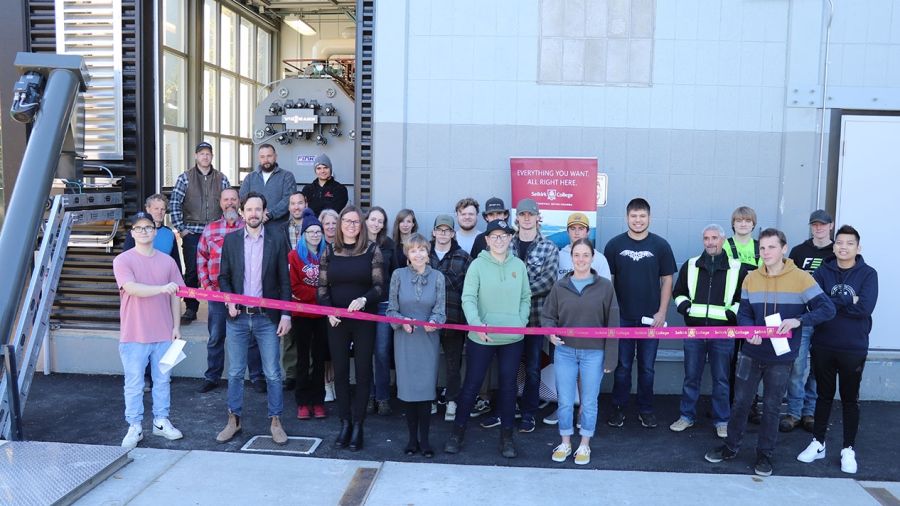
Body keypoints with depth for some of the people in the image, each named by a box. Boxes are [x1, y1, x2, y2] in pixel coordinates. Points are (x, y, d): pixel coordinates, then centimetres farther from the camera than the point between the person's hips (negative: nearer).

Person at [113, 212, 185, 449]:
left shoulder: (167, 261, 6)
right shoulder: (123, 260, -4)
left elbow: (175, 295, 8)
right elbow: (132, 288, -20)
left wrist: (176, 326, 5)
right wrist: (161, 288, -33)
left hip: (164, 334, 3)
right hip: (134, 335, -3)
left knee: (162, 380, 13)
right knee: (134, 384, 5)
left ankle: (161, 421, 27)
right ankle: (135, 427, 17)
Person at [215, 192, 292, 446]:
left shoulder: (276, 240, 0)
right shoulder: (231, 240, 4)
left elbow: (284, 280, 0)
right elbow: (223, 276, 9)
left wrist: (286, 315, -5)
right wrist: (229, 300, -8)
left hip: (267, 317, -1)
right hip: (238, 317, 1)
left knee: (273, 374, 4)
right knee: (235, 373, 10)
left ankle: (275, 421, 17)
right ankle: (234, 420, 25)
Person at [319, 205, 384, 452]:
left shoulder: (372, 250, -2)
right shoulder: (329, 251, 5)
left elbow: (379, 286, -5)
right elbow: (322, 286, 7)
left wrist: (364, 300, -23)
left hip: (364, 320, -2)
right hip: (336, 320, 2)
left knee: (363, 371, 3)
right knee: (340, 371, 7)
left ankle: (358, 424, 12)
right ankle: (345, 422, 19)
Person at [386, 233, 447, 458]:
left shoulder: (437, 277, 0)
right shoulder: (398, 275, -2)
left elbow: (440, 310, -2)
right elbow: (391, 310, 1)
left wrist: (433, 321, -23)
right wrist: (402, 321, -18)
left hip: (428, 339, 0)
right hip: (404, 339, 0)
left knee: (426, 388, 1)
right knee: (407, 388, 3)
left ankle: (424, 439, 15)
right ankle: (412, 438, 18)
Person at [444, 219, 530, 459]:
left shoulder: (518, 265, 4)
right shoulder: (477, 264, -5)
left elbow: (526, 298, 10)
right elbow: (468, 298, -12)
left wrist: (522, 322, -2)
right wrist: (476, 323, -27)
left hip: (513, 339, 3)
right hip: (482, 338, -2)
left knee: (508, 385, 11)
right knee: (471, 384, 6)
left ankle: (507, 436, 24)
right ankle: (458, 431, 22)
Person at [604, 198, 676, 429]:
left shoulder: (660, 245, -1)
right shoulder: (614, 245, -1)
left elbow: (667, 280, 2)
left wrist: (662, 312, -4)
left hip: (650, 317, 0)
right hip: (622, 317, 0)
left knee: (647, 367, 9)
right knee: (622, 367, 8)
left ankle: (646, 410, 22)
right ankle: (618, 408, 20)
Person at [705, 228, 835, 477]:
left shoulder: (801, 278, -9)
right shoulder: (751, 279, 2)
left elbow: (827, 309, -10)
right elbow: (743, 314, 4)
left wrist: (798, 320, -24)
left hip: (781, 357, -2)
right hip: (751, 353, 3)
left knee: (771, 407, 9)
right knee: (740, 402, 9)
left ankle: (765, 454, 25)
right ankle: (730, 447, 25)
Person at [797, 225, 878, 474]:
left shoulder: (868, 274, -4)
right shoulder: (822, 271, 1)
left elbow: (865, 308, -17)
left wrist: (832, 303, -13)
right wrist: (848, 300, -16)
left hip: (854, 349, -2)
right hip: (823, 346, 2)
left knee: (850, 399, 10)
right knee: (824, 396, 14)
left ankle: (848, 449, 23)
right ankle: (818, 443, 25)